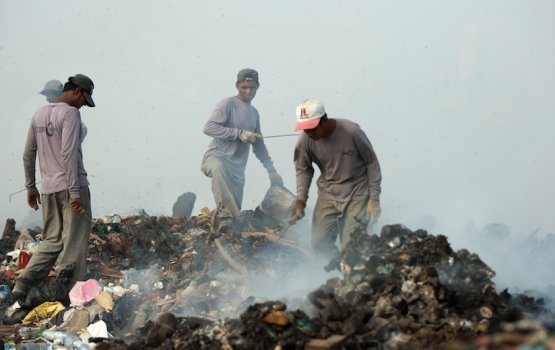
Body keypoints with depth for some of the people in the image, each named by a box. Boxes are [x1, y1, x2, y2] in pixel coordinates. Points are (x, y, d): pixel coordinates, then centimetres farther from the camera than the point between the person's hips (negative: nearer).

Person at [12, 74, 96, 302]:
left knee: (51, 241, 13)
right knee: (75, 242, -2)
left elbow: (28, 155, 17)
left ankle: (22, 286, 2)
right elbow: (69, 153, -18)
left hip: (48, 189, 7)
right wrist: (75, 191, -18)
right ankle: (67, 294, -4)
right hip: (70, 188, -7)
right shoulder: (70, 113, -9)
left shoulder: (39, 114, 14)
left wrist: (30, 187, 23)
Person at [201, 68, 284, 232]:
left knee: (234, 213, -4)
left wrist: (272, 170, 24)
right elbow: (209, 127, -16)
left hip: (238, 167, 7)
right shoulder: (228, 104, -3)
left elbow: (259, 146, 28)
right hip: (217, 157, -7)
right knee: (219, 168, -42)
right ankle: (225, 217, -44)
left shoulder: (254, 113, 19)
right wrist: (239, 133, -18)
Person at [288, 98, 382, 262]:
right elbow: (303, 170, 4)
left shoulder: (351, 132, -21)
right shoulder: (305, 141, -13)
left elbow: (372, 163, -9)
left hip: (357, 194, -4)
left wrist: (374, 199, -8)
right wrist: (300, 200, -8)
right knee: (319, 242, 0)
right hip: (327, 195, 4)